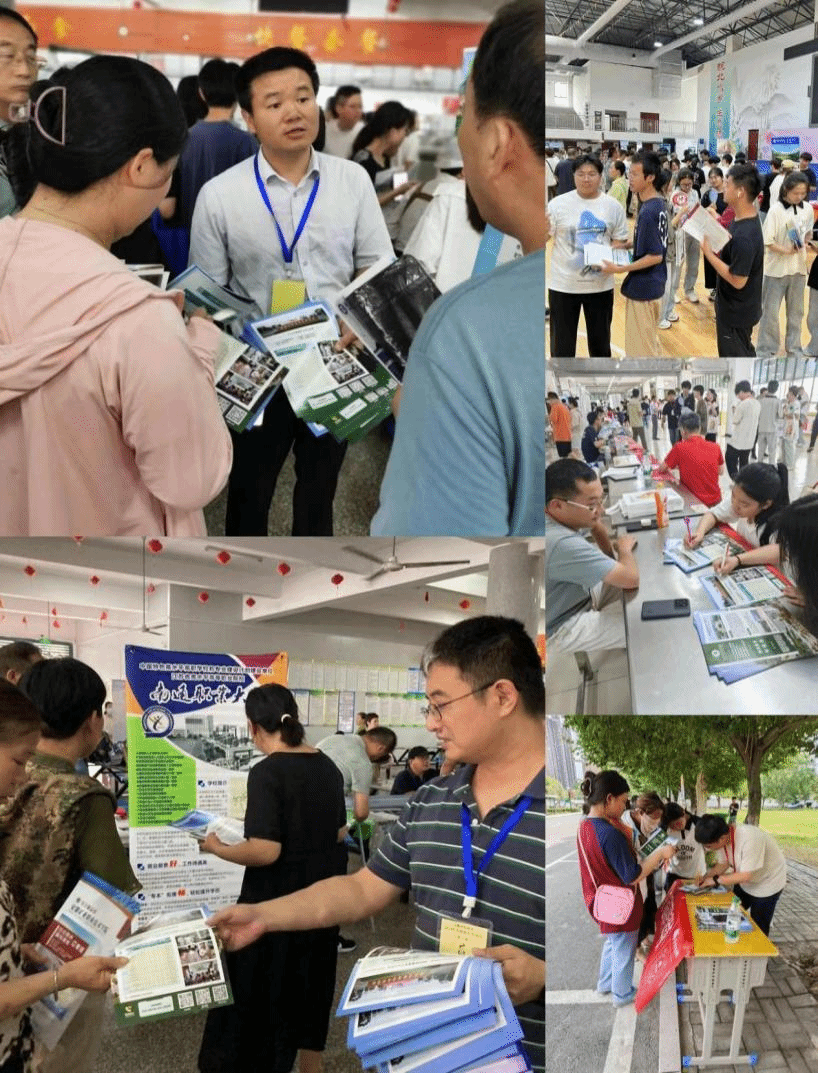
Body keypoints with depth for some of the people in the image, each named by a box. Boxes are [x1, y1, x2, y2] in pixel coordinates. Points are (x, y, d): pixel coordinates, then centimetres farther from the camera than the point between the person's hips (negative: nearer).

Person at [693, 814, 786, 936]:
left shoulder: (749, 839, -39)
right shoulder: (722, 838, -15)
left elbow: (746, 876, -34)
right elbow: (723, 864, 1)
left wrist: (716, 880, -27)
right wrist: (705, 877, -16)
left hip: (768, 881, -7)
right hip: (745, 883, 7)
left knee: (759, 927, 1)